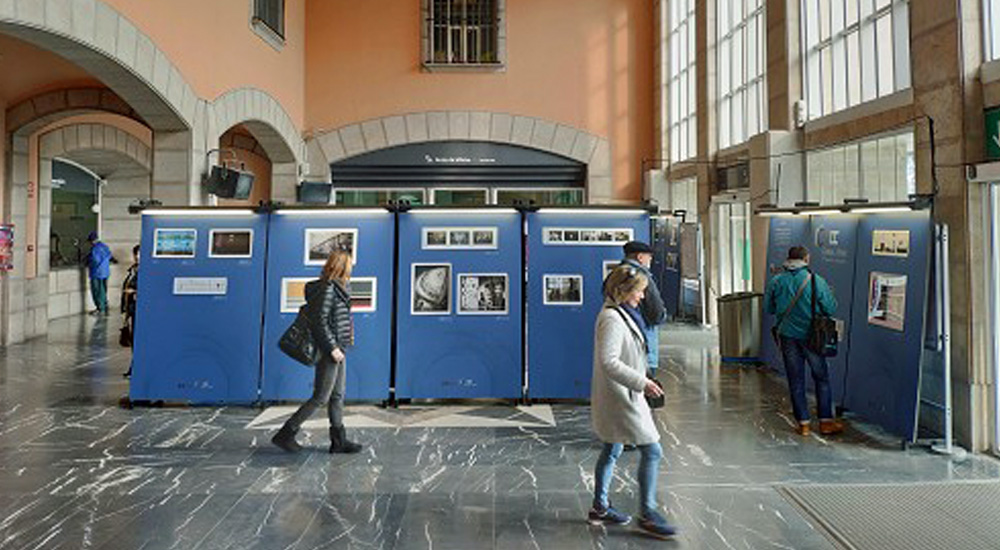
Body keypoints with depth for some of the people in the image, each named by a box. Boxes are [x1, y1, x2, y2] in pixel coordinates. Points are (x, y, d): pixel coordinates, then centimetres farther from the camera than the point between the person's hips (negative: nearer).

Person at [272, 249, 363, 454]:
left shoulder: (335, 288, 13)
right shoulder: (327, 288, -16)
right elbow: (320, 321, -21)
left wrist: (337, 347, 17)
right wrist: (332, 348, -19)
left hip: (337, 349, 10)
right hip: (328, 351, -10)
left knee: (337, 396, 12)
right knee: (321, 397, -4)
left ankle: (339, 441, 20)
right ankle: (285, 435, 6)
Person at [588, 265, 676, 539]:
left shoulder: (622, 315, 12)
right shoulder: (612, 319, -21)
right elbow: (609, 362, -28)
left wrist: (640, 382, 22)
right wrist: (641, 383, -28)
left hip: (622, 397, 11)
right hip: (619, 399, -11)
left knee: (611, 451, 17)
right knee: (651, 451, -5)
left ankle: (600, 508, 29)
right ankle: (647, 514, 6)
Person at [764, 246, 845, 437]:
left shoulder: (775, 282, -5)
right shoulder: (816, 281, -12)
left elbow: (768, 309, 4)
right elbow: (831, 309, -6)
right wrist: (829, 294, 14)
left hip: (787, 336, 2)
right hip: (810, 336, -2)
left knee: (795, 381, 9)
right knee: (821, 378, 14)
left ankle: (803, 423, 14)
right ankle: (826, 421, 19)